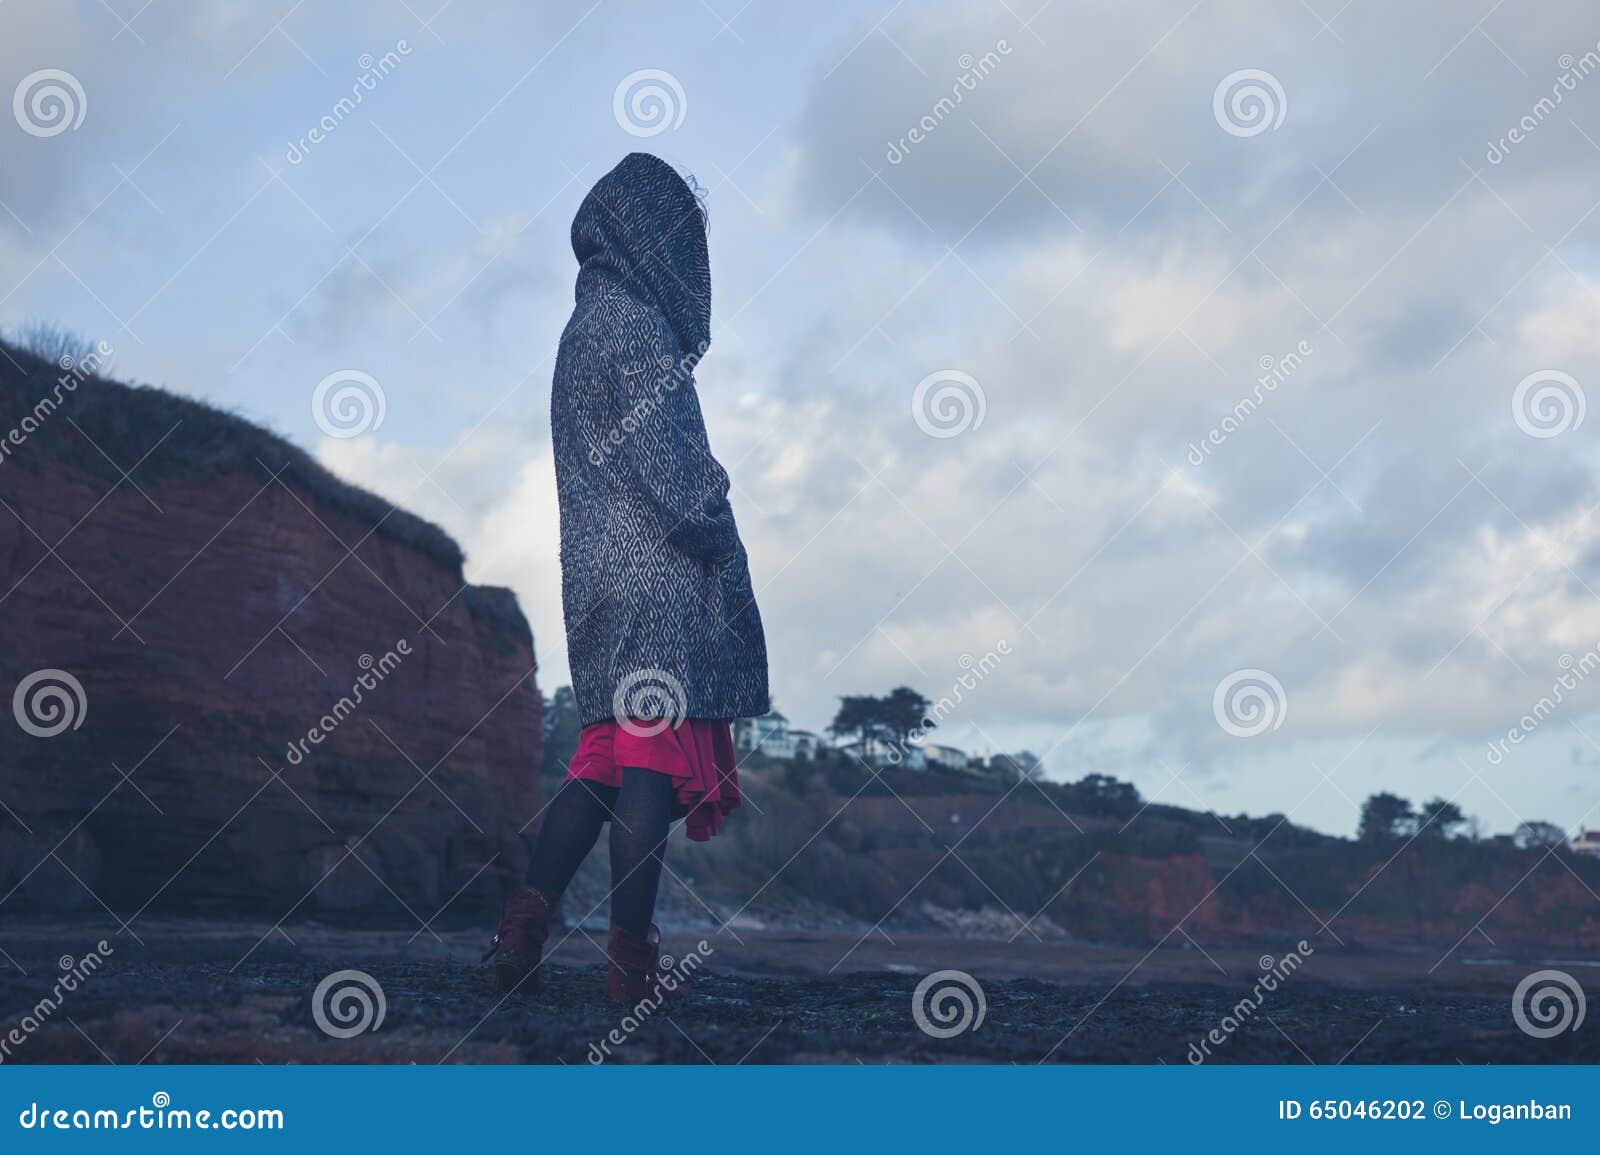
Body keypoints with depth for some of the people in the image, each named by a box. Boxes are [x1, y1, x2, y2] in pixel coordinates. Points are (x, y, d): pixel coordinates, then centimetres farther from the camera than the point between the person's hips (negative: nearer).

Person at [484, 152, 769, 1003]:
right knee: (653, 756, -4)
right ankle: (631, 960, 0)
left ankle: (522, 928, 4)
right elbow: (663, 461, -17)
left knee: (605, 757, 12)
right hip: (656, 572, -9)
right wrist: (720, 543, -8)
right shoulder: (635, 323, -11)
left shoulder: (585, 323, 17)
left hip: (595, 567, 9)